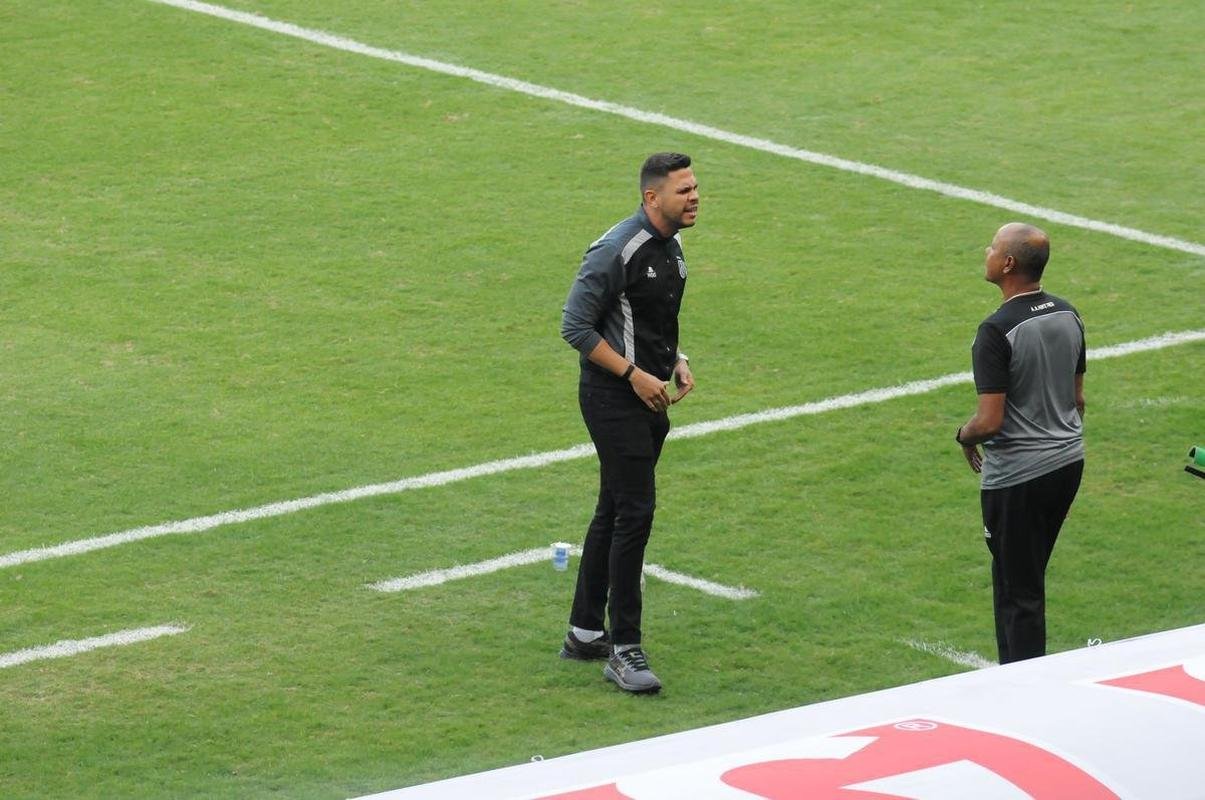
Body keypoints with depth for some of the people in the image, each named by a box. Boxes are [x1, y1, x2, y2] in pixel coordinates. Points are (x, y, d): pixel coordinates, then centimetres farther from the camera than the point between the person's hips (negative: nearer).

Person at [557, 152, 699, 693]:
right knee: (634, 511, -13)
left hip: (649, 399, 9)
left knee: (615, 511, 15)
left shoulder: (671, 248, 10)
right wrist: (634, 374, -19)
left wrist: (677, 360, 6)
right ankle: (623, 650, -10)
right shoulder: (617, 251, -19)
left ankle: (584, 632, 24)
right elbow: (576, 327, -18)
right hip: (614, 399, -9)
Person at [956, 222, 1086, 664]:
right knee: (1025, 577, 19)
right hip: (1068, 462, 8)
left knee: (1019, 590, 2)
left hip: (1017, 475, -8)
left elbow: (989, 421, -23)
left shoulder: (998, 331, -22)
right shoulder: (1068, 316, 2)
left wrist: (964, 436, -2)